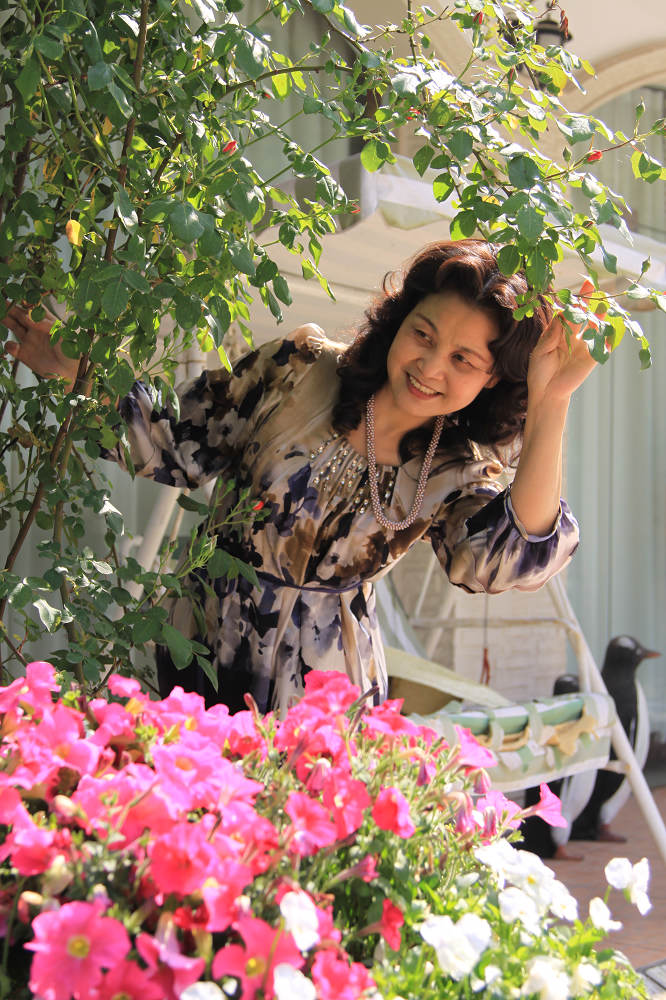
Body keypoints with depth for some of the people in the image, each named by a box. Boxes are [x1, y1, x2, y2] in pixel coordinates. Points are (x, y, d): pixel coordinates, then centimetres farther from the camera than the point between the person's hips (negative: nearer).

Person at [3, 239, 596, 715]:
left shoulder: (455, 473, -8)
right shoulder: (302, 369, -9)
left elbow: (511, 560, -29)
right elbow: (181, 446, -1)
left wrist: (551, 406, -33)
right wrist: (76, 370, -11)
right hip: (204, 654, 1)